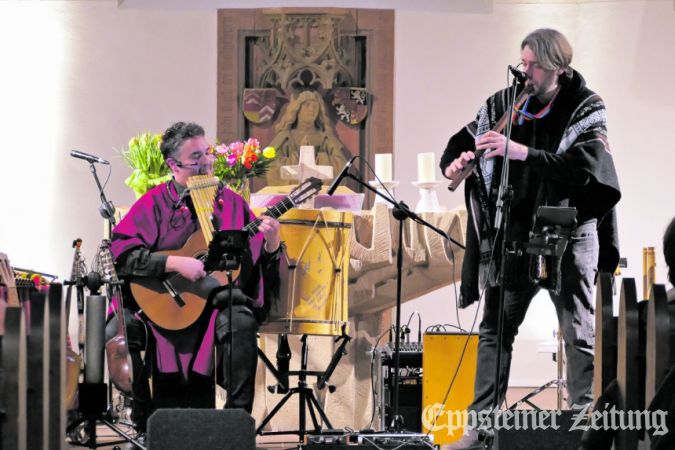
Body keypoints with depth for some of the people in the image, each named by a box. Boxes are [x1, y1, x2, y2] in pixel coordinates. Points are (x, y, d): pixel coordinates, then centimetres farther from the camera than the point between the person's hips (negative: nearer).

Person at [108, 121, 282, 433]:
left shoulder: (229, 203, 10)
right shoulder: (155, 203, 2)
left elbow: (261, 261, 9)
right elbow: (122, 253, -12)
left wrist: (271, 242, -13)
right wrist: (175, 263, -19)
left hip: (214, 296, 1)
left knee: (241, 322, -31)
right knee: (123, 329, -27)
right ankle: (143, 422, -8)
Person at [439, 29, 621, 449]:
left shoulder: (586, 109, -8)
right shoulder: (505, 103, 4)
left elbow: (582, 167, -23)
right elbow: (464, 140, 11)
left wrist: (520, 151, -31)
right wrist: (455, 162, -13)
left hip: (568, 233, -4)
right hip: (515, 231, 4)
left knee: (578, 332, 0)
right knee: (495, 328, 5)